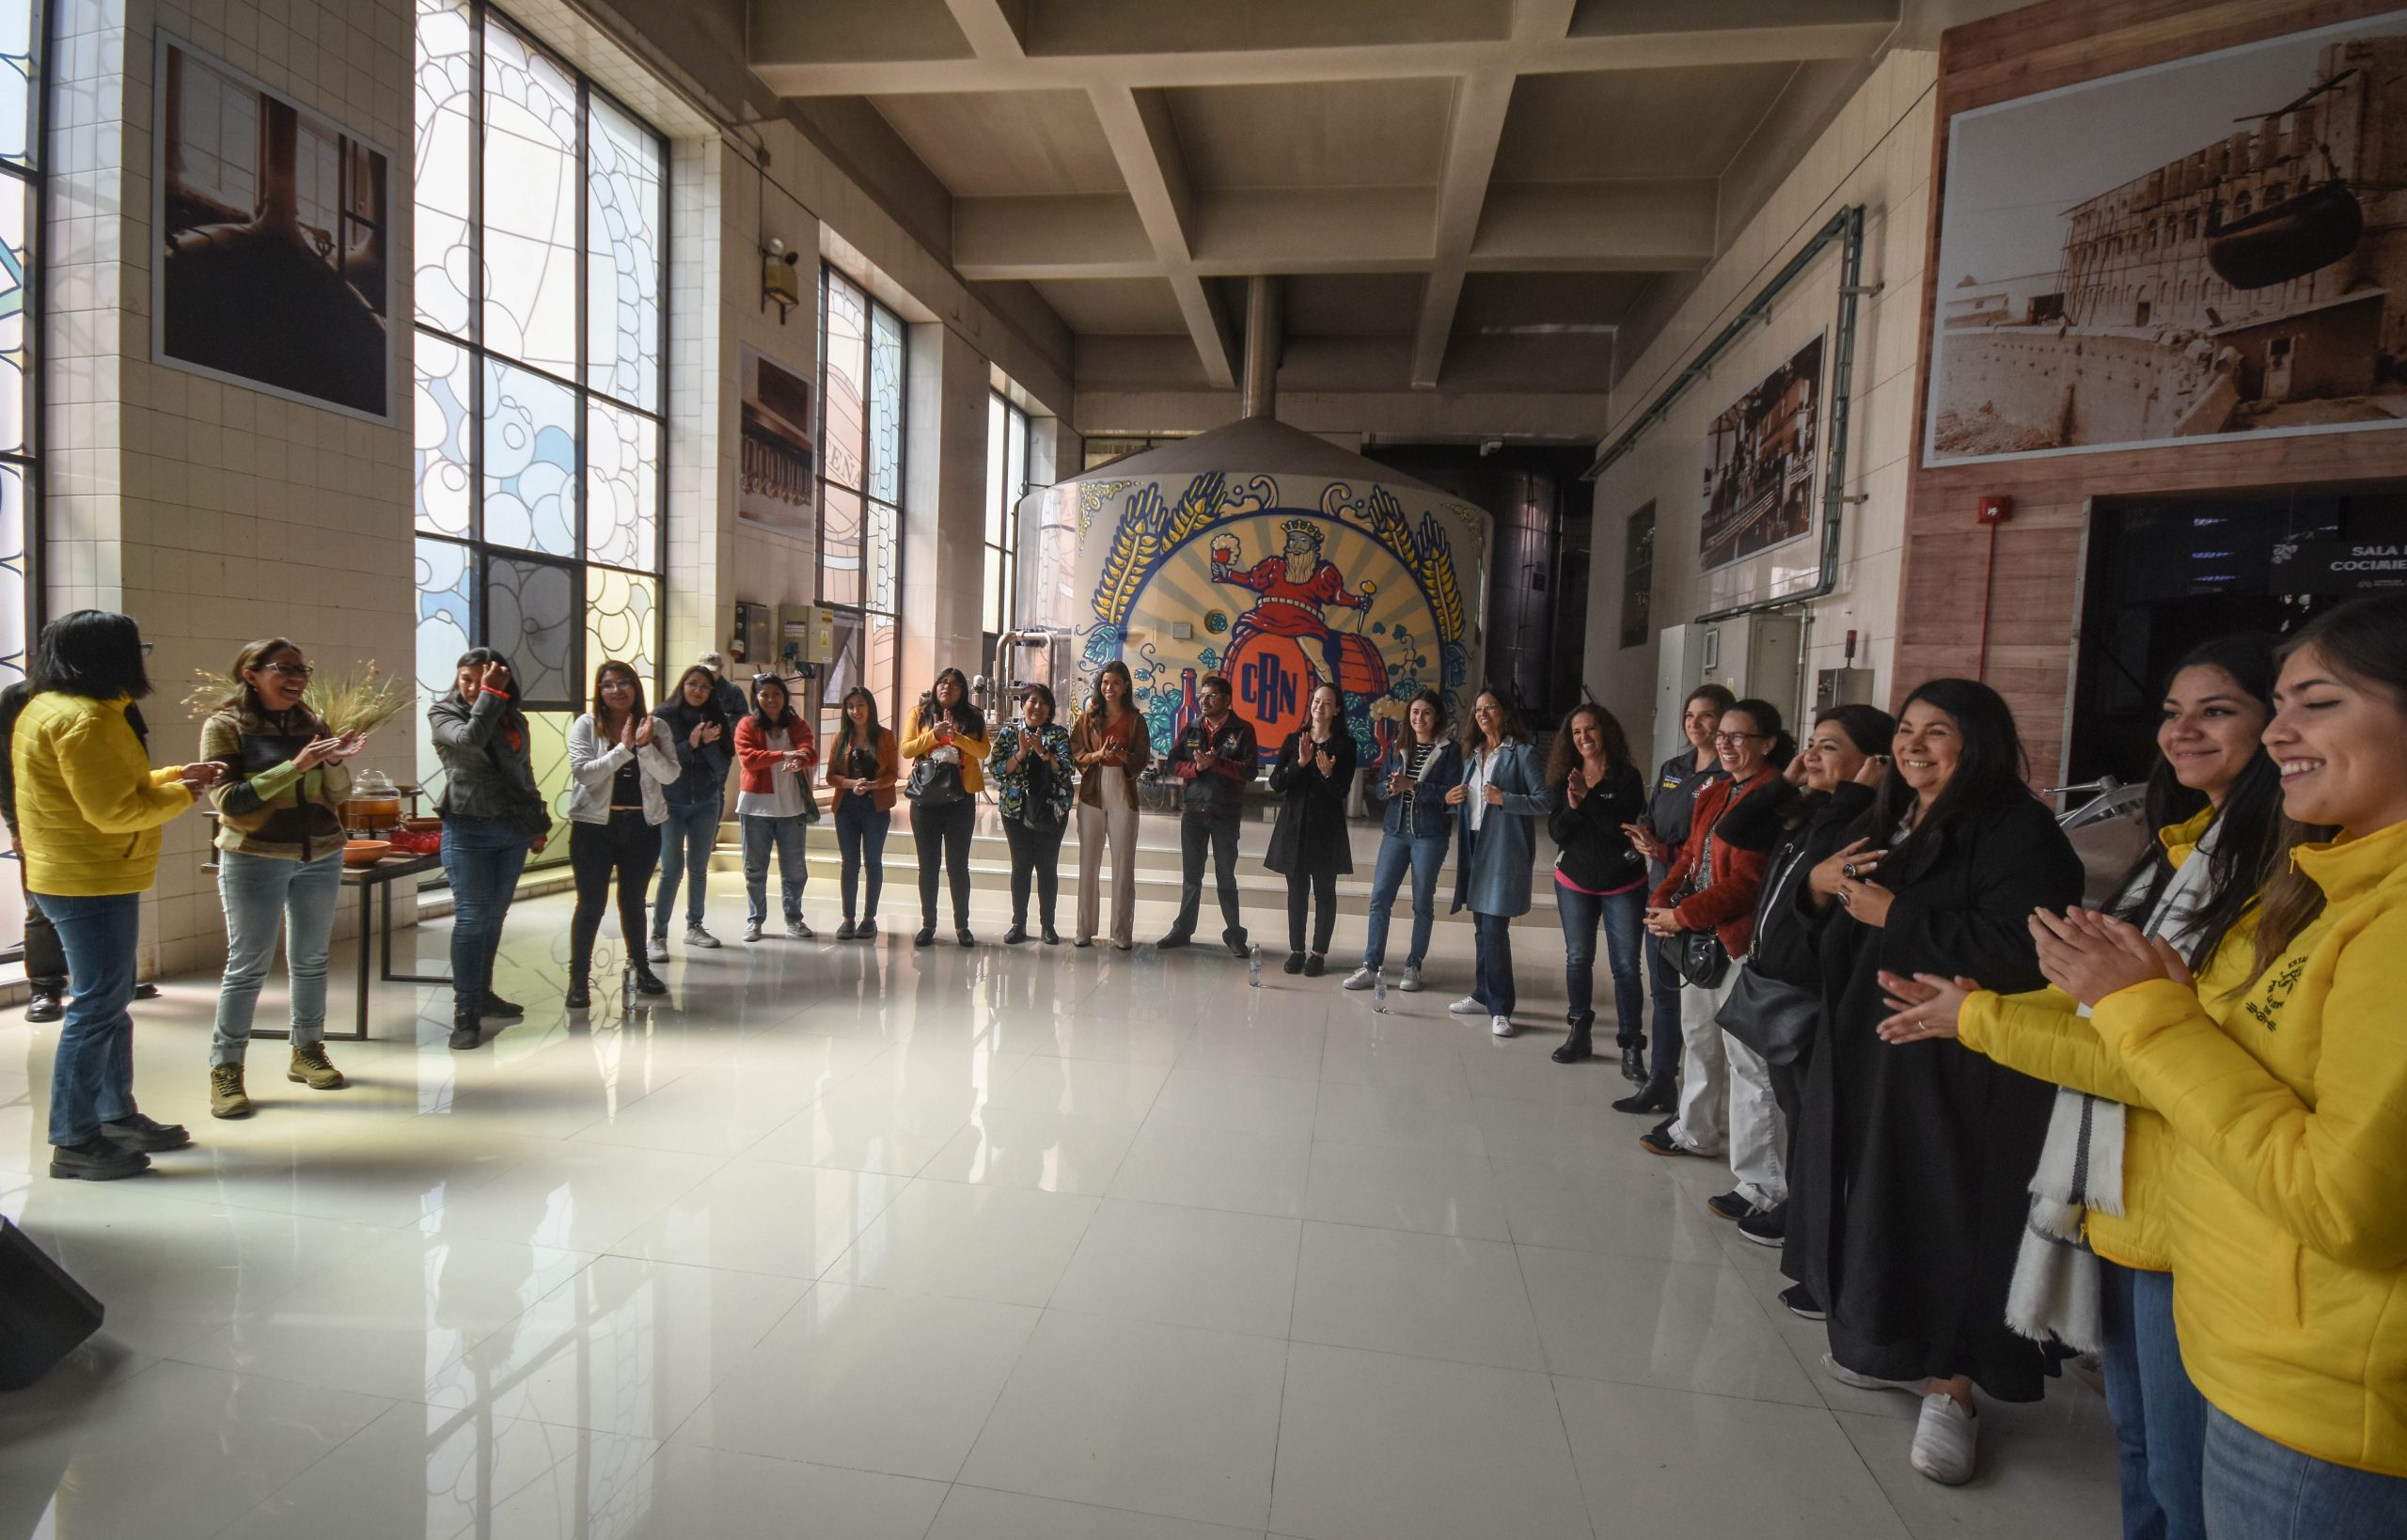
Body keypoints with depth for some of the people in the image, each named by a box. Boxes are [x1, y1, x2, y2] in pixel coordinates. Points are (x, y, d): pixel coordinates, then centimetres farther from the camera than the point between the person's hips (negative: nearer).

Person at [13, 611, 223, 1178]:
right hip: (91, 882, -11)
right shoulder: (82, 718, -20)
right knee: (96, 1008, -3)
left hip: (78, 878, 11)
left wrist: (174, 776, 12)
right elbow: (113, 809, -24)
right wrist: (180, 796, -9)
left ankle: (117, 1114, 29)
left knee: (109, 1002, 18)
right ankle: (73, 1142, 6)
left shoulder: (50, 708, 14)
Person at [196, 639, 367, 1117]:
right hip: (254, 859, -4)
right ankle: (225, 1070, 8)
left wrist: (335, 761, -14)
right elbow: (229, 800, -14)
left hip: (321, 857, 4)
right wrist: (294, 766, -23)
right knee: (248, 965, -1)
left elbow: (336, 794, 6)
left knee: (311, 960, 11)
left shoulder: (312, 724, 5)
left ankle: (307, 1052, 23)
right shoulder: (225, 725, -6)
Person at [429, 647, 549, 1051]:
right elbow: (469, 740, -24)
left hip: (514, 831, 5)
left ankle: (483, 994, 23)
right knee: (472, 917, -8)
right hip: (468, 830, -5)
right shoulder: (443, 713, -1)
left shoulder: (514, 719, 11)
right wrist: (490, 695, -18)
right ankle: (465, 1011, -2)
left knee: (495, 916, 11)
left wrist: (539, 822, 18)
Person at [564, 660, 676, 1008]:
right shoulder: (586, 725, -3)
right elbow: (583, 773, -14)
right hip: (595, 826, -2)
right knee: (591, 904, 0)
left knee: (634, 901, 16)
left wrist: (645, 746, -21)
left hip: (642, 826, 2)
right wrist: (623, 749, -21)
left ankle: (639, 965, 32)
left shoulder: (654, 727, 2)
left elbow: (670, 775, -7)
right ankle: (579, 978, 11)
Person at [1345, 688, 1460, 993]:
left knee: (1423, 903, 5)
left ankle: (1413, 967, 16)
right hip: (1395, 832, 4)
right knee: (1379, 898, -2)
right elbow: (1377, 787, 10)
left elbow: (1452, 792, -12)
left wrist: (1412, 785, -18)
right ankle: (1371, 967, 3)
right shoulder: (1398, 748, 11)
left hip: (1430, 836, -4)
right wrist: (1391, 787, -13)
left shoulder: (1450, 750, -2)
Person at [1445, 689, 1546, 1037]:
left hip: (1504, 849, -7)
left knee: (1494, 929, -10)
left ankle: (1500, 1009, -3)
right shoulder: (1472, 754, 17)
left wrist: (1503, 799, -21)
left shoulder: (1522, 753, -5)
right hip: (1474, 845, 7)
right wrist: (1451, 799, 4)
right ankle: (1483, 995, 23)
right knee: (1481, 926, 13)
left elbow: (1543, 802, -11)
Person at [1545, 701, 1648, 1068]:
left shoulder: (1627, 777, -10)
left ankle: (1631, 1047, 2)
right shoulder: (1562, 779, 1)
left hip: (1623, 884, -3)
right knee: (1578, 958, 12)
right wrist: (1572, 806, -23)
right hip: (1574, 881, 4)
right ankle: (1580, 1033, 25)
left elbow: (1627, 827, -21)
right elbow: (1556, 831, -6)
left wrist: (1589, 797, -24)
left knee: (1626, 966, -3)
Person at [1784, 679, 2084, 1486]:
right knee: (1871, 1206, 15)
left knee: (1944, 1223, 1)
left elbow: (2016, 949, -26)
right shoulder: (1886, 824, 13)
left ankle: (1951, 1383, 18)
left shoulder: (2017, 830, -12)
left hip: (1955, 1069, -8)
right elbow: (1830, 936, 20)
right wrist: (1819, 885, -2)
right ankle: (1892, 1352, 33)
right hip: (1865, 1055, 8)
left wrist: (1893, 913, -19)